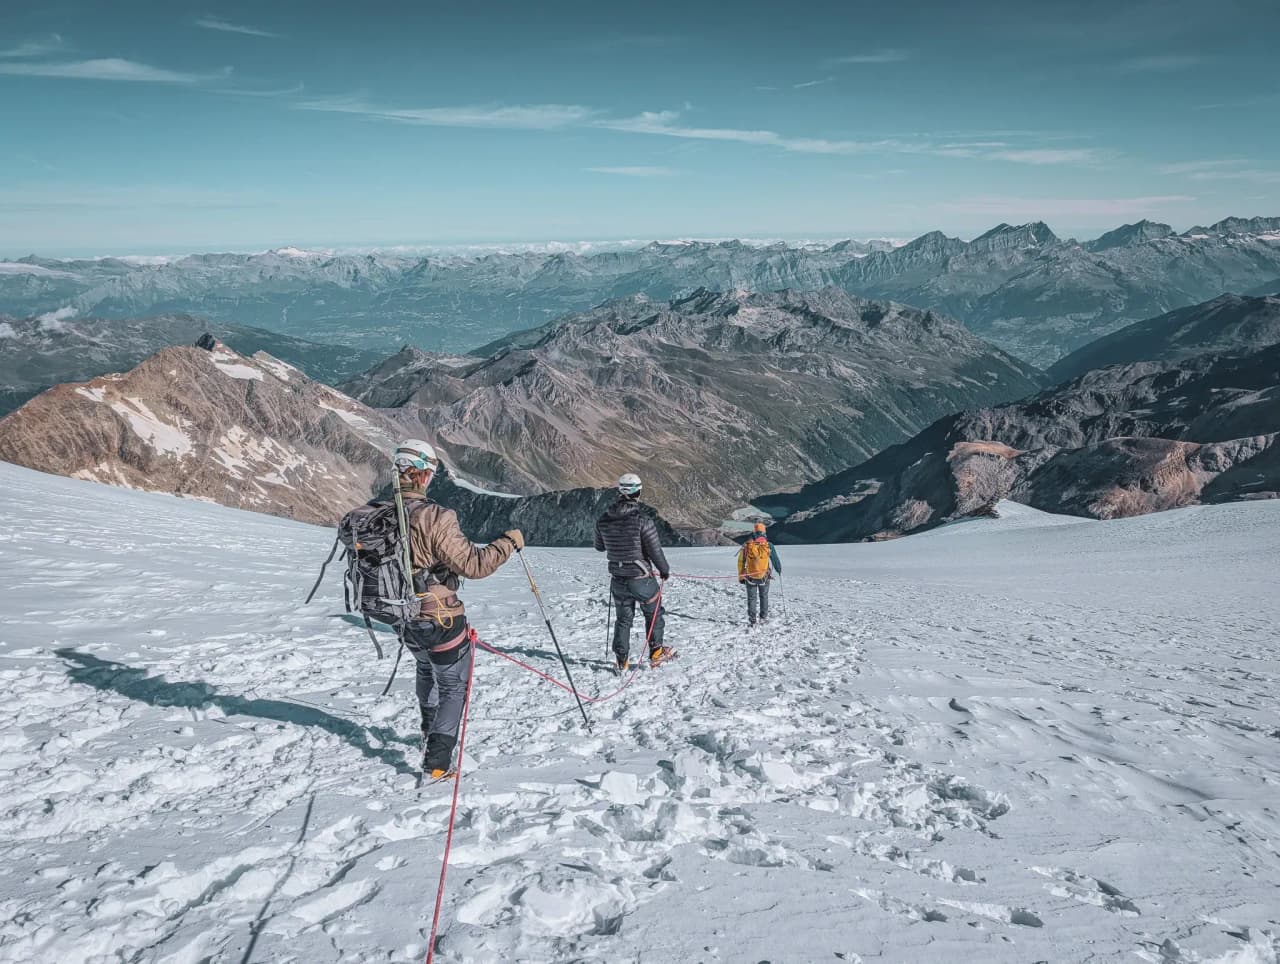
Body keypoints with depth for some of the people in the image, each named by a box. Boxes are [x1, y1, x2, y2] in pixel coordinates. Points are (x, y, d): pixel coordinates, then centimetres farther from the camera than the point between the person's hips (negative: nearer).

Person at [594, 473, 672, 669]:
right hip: (641, 577, -4)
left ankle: (622, 659, 18)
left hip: (618, 578, 4)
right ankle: (655, 652, 26)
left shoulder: (603, 520, -5)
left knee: (623, 619, 17)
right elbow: (655, 550, -15)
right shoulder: (643, 520, -21)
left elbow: (599, 547, 9)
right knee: (653, 613, 18)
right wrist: (665, 570, 2)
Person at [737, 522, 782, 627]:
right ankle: (763, 617, 23)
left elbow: (740, 562, -1)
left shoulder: (747, 545, -4)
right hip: (764, 576, 0)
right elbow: (775, 559, 1)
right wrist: (779, 570, 20)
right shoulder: (768, 545, -8)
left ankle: (751, 620, 2)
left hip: (750, 577, 0)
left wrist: (741, 576, 6)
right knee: (764, 597, 18)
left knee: (751, 598, 8)